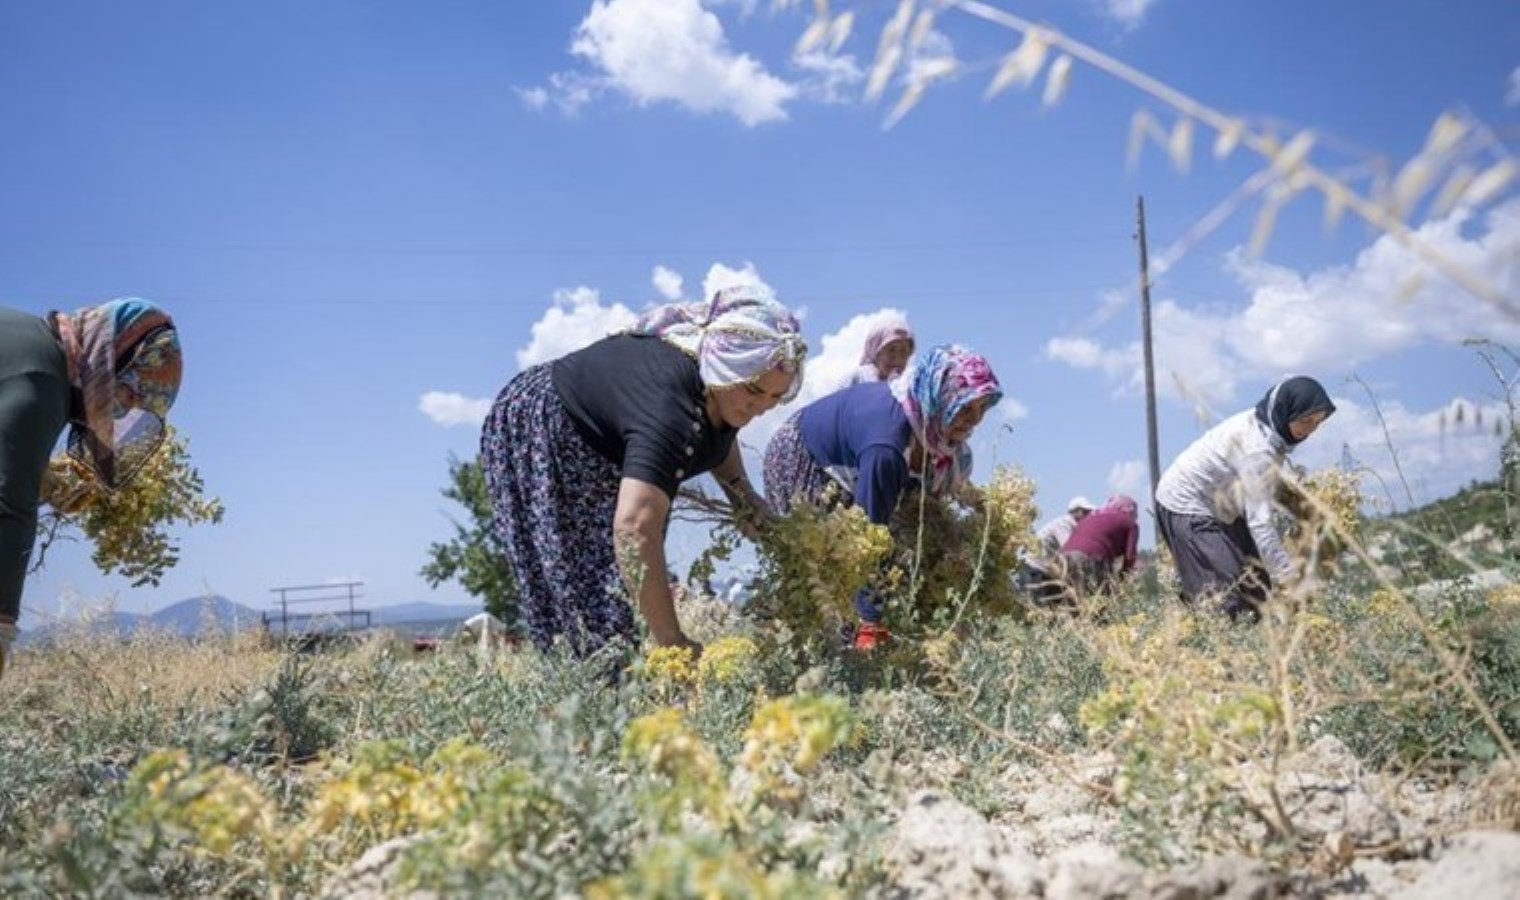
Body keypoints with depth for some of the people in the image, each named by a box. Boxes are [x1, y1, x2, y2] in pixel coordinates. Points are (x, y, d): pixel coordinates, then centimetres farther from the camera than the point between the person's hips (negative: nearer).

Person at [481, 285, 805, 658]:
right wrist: (672, 640, -48)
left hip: (597, 456, 9)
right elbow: (634, 527, -50)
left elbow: (720, 429, 12)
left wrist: (739, 487, -6)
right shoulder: (670, 407, -41)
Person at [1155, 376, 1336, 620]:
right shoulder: (1257, 447, -31)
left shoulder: (1263, 426, -4)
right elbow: (1259, 520, -34)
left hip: (1216, 504, 10)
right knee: (1226, 596, -16)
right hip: (1185, 506, -10)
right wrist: (1287, 576, -35)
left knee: (1257, 585, 5)